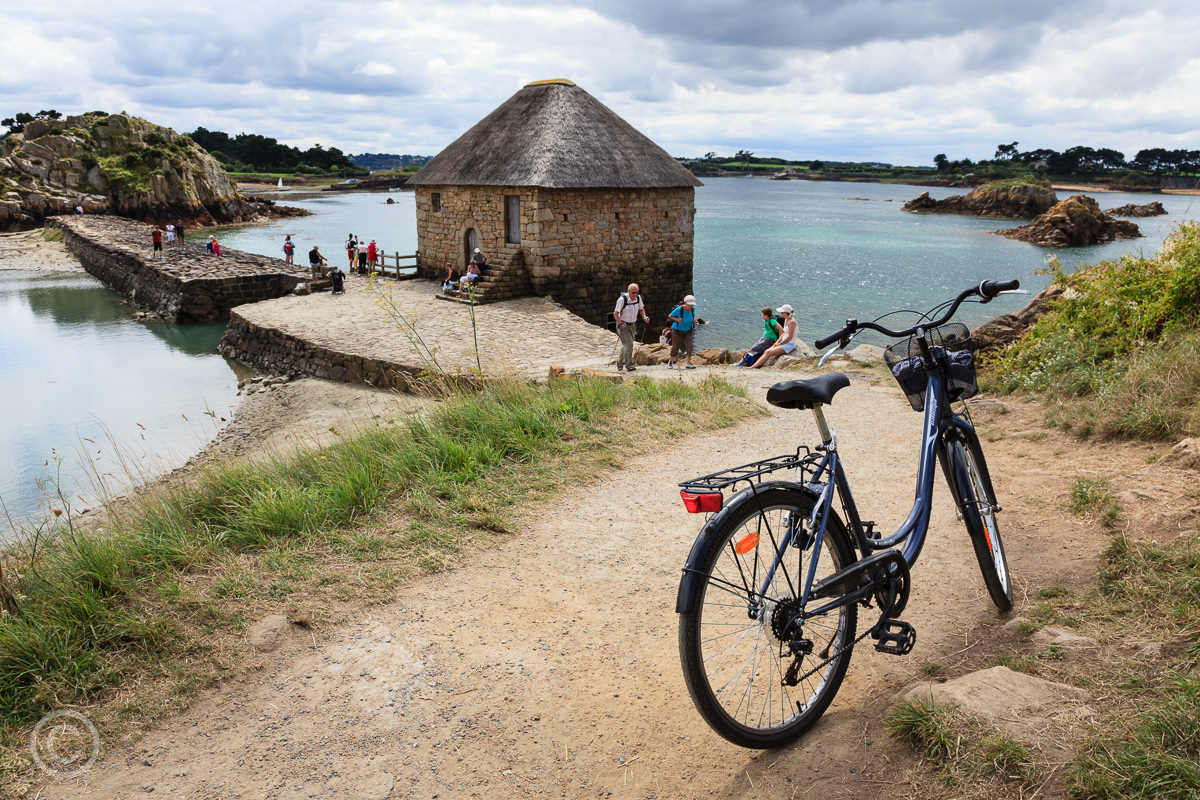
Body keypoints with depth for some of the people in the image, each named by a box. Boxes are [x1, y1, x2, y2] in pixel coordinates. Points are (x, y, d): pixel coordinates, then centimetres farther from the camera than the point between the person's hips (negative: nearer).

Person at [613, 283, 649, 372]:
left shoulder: (638, 297, -2)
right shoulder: (622, 299, -20)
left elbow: (641, 309, 15)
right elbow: (615, 313, -17)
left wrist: (644, 317, -5)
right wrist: (620, 323, -32)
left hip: (632, 325, 6)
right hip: (623, 325, -6)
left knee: (627, 345, 13)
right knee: (628, 343, -18)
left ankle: (620, 361, 34)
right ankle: (629, 365, -14)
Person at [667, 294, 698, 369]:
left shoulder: (693, 308, -12)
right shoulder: (679, 309, -26)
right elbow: (670, 316, -12)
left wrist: (694, 320, -6)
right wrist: (677, 320, -27)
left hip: (688, 330, 3)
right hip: (678, 331, -3)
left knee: (690, 344, -18)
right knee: (675, 347, 7)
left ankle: (689, 363, -16)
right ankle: (671, 361, 33)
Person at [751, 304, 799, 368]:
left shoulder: (792, 322, -18)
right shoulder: (786, 320, 11)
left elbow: (790, 337, -20)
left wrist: (779, 344, -11)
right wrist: (777, 342, 4)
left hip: (790, 345, -9)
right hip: (783, 343, 9)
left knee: (768, 352, -19)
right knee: (766, 351, -8)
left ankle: (753, 367, -19)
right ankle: (756, 366, -14)